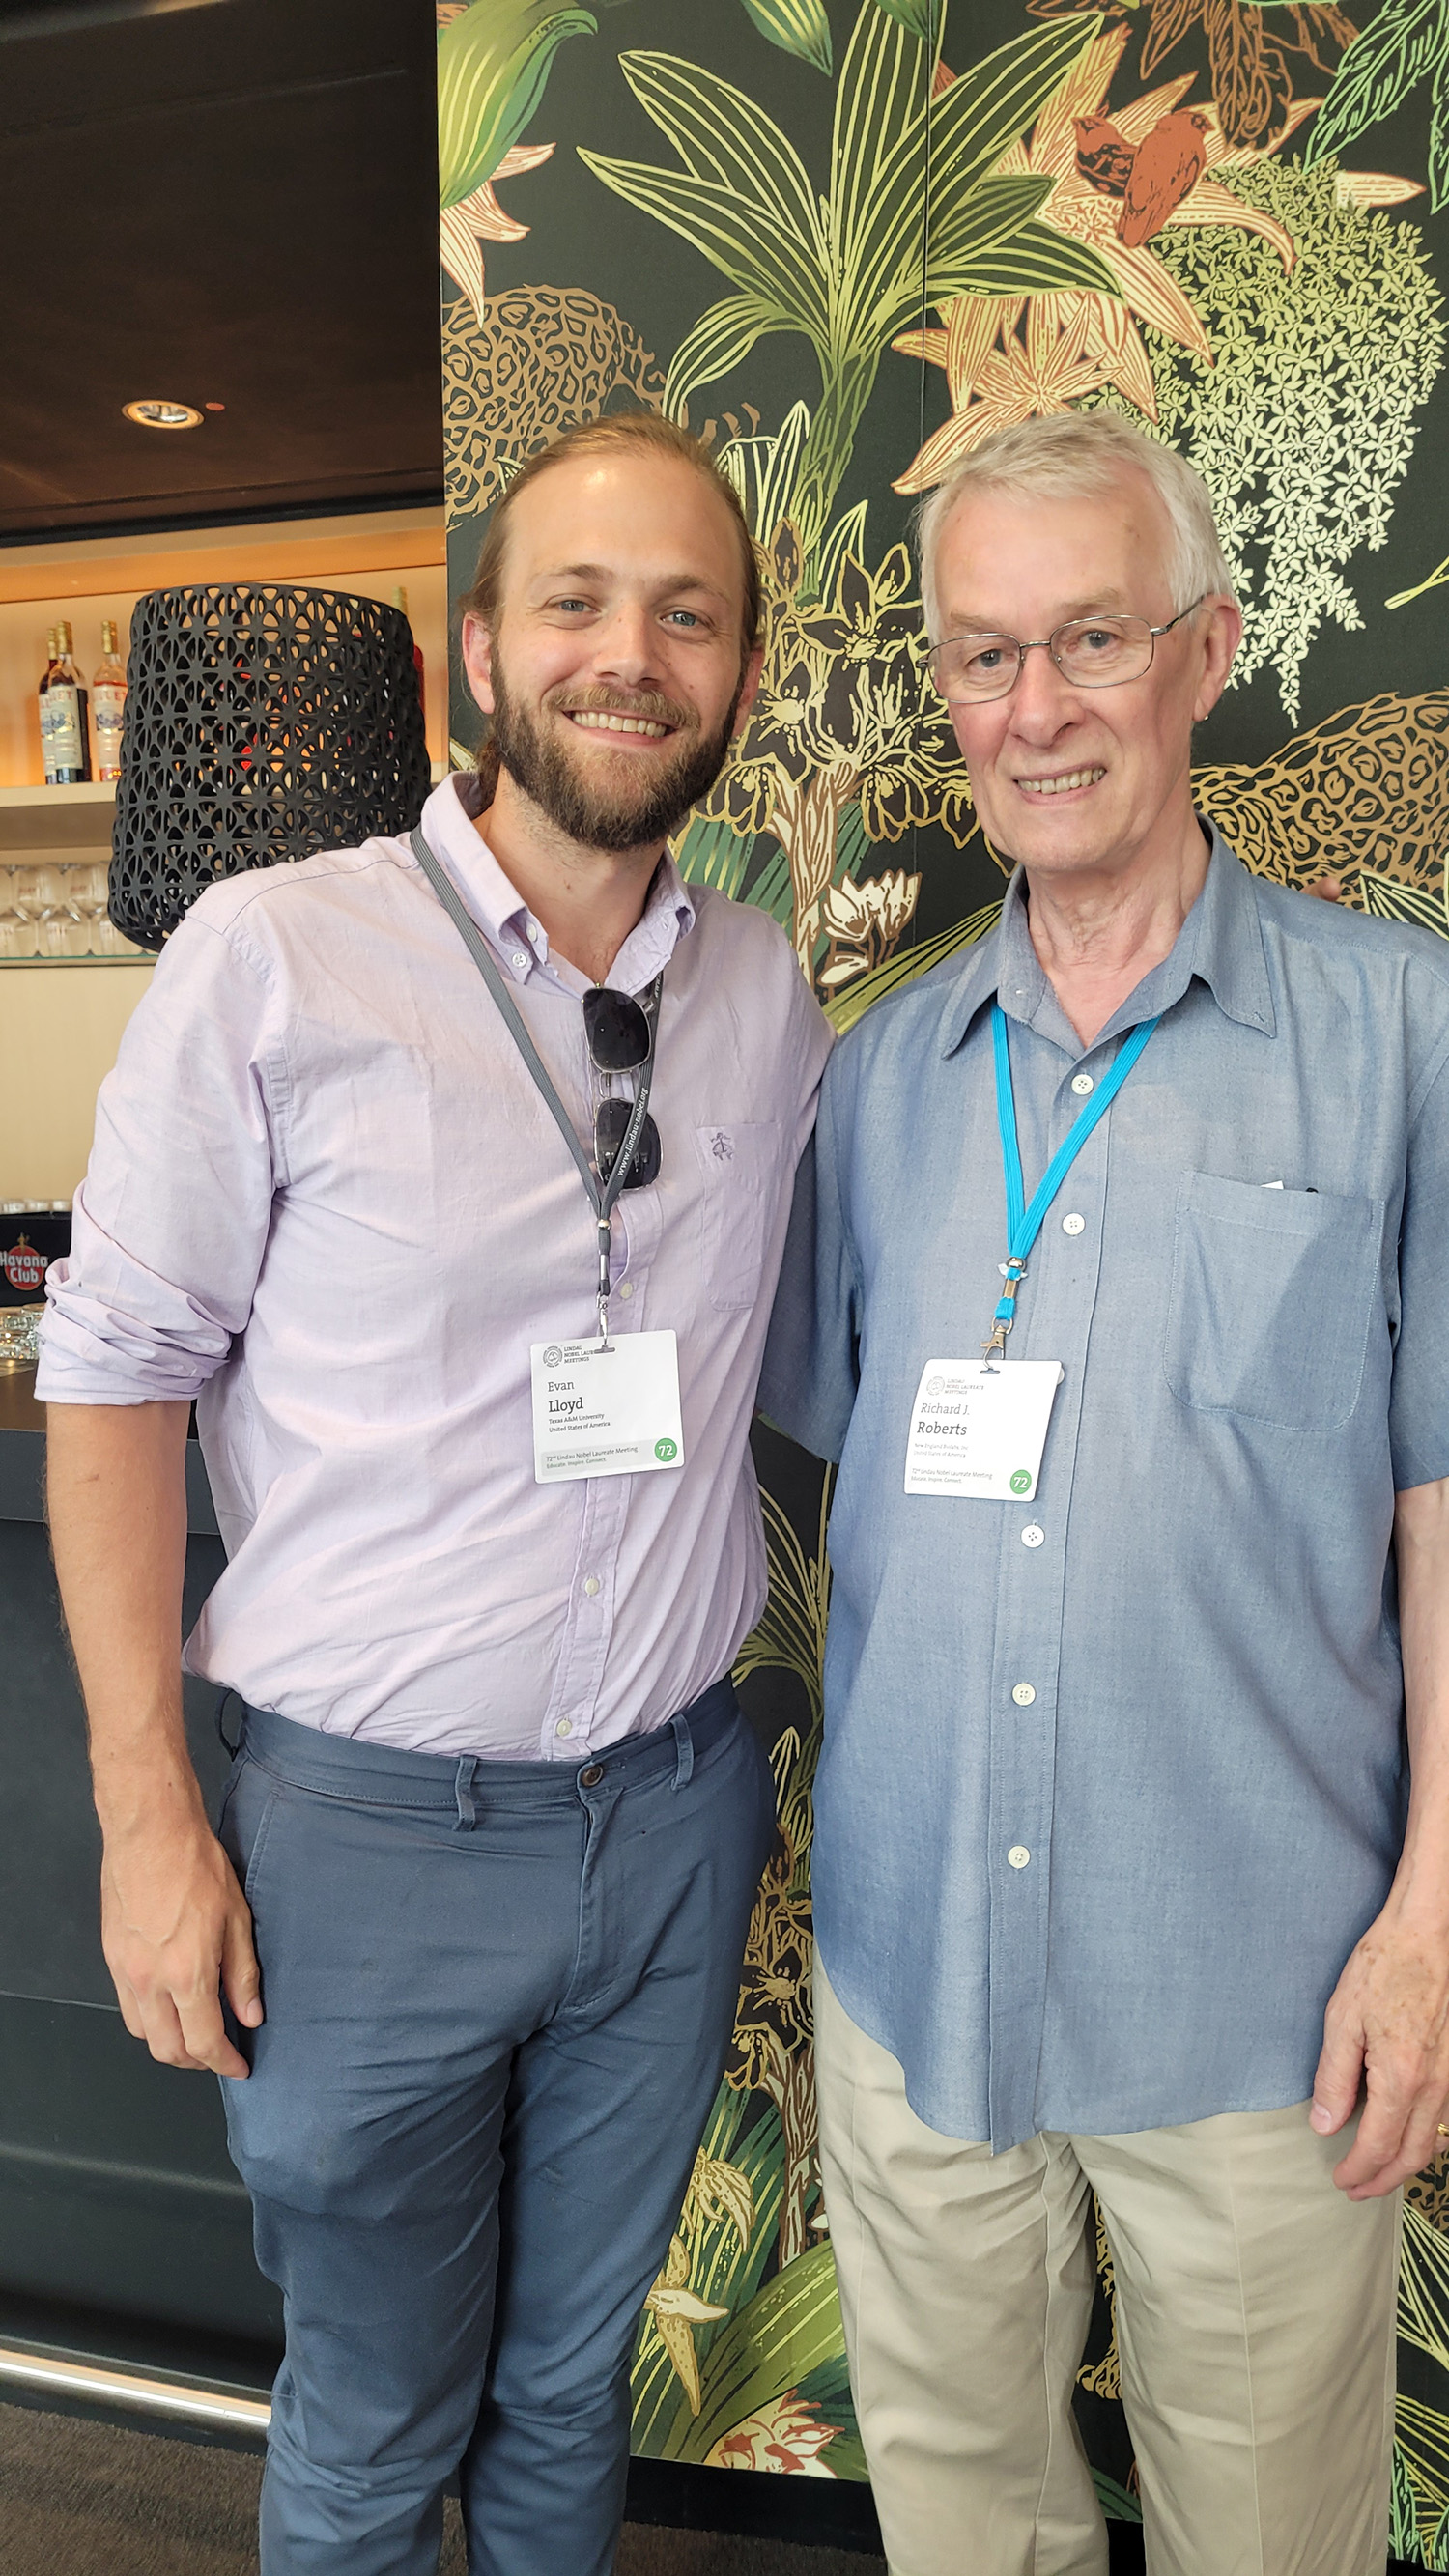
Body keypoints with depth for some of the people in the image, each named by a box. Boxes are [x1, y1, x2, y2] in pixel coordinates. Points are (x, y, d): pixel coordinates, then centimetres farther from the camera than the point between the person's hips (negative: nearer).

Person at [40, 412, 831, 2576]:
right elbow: (115, 1375, -8)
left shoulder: (773, 994, 2)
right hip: (375, 1827, -3)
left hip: (677, 1809, 4)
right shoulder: (272, 958, -12)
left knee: (574, 2383, 25)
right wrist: (146, 1812, -9)